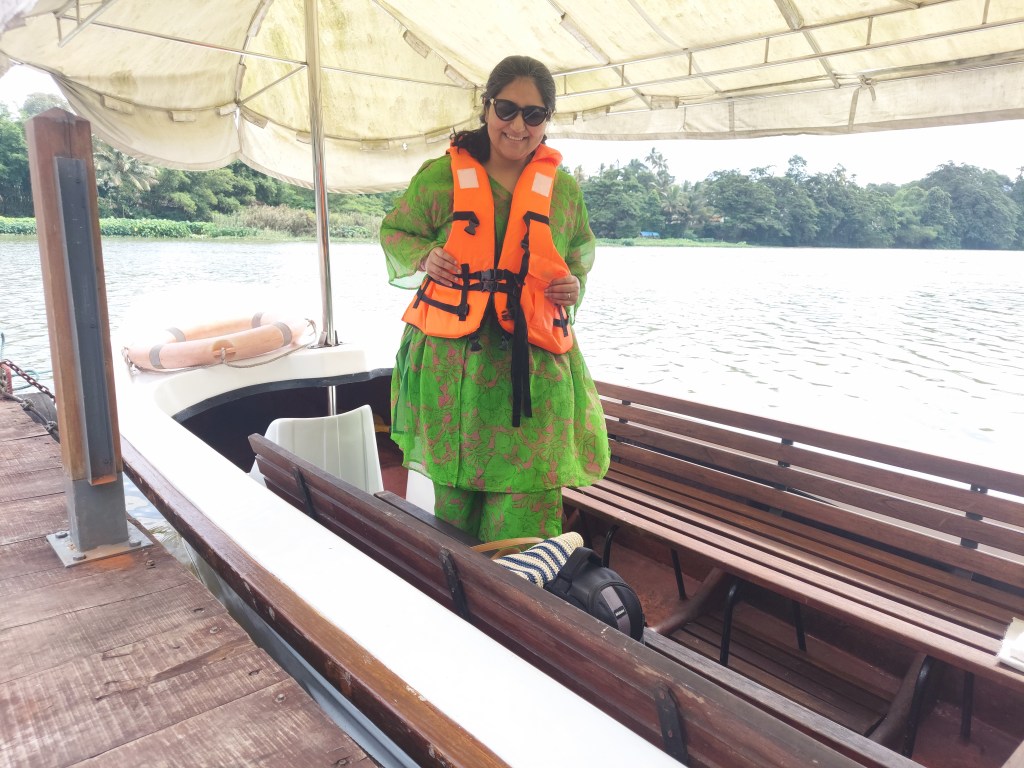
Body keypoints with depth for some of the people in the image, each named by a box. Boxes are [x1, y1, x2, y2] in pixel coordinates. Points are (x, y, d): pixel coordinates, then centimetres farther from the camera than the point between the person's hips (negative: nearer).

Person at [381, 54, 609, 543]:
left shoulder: (563, 189, 9)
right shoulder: (440, 176, 3)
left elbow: (582, 253, 22)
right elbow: (394, 232, 14)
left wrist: (576, 284, 0)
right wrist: (423, 258, -8)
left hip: (533, 369, 1)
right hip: (451, 364, 0)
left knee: (526, 509, 0)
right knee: (454, 497, 10)